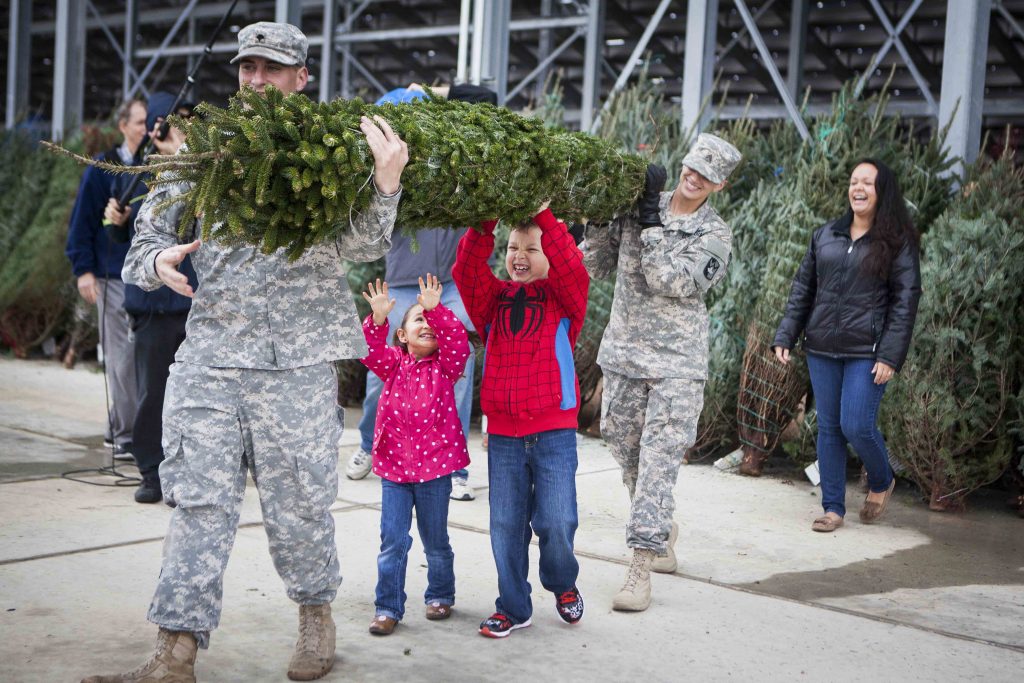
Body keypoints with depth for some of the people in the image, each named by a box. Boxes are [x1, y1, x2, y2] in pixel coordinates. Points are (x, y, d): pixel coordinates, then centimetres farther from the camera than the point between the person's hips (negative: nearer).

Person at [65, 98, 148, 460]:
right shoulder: (104, 168, 0)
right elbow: (83, 219, 0)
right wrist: (84, 269, -7)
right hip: (115, 277, -3)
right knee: (122, 357, -1)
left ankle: (119, 428, 17)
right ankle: (124, 435, 6)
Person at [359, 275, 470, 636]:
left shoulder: (445, 365, 1)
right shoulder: (394, 364, 5)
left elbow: (457, 340, -18)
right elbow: (370, 351, -13)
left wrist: (436, 310, -31)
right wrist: (377, 320, -30)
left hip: (435, 462, -1)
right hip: (393, 463, 1)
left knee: (435, 539, 13)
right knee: (393, 541, 1)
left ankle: (441, 594, 32)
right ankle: (388, 607, 11)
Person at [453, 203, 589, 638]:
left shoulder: (563, 296, 2)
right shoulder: (493, 298, 8)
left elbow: (572, 269, -18)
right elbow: (466, 272, -8)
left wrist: (544, 215, -22)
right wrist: (484, 224, -20)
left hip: (553, 430, -3)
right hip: (503, 433, 3)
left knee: (557, 523, -3)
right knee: (506, 525, 8)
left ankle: (563, 587, 27)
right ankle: (513, 607, 24)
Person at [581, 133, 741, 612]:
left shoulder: (714, 235, -1)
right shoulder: (636, 207, 7)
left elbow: (670, 281, -17)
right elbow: (596, 265, 10)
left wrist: (651, 222, -18)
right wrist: (601, 219, -5)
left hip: (677, 363, -4)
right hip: (623, 354, 4)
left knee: (659, 460, -10)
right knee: (625, 449, 12)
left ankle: (641, 567, -11)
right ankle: (662, 535, 33)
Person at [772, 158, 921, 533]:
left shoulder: (898, 242, -1)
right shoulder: (825, 235, 11)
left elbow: (905, 300, -5)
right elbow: (802, 289, 14)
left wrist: (890, 356, -13)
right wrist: (785, 337, 6)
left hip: (866, 353, -4)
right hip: (822, 349, 4)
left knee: (856, 426, -8)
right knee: (828, 428, 6)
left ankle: (882, 482, 22)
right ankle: (833, 507, 16)